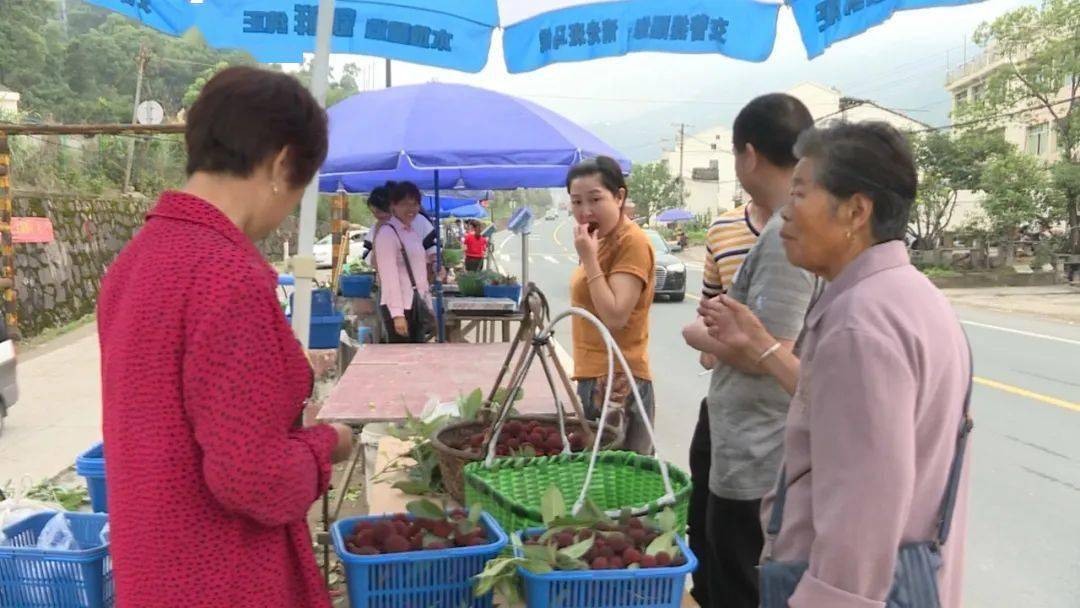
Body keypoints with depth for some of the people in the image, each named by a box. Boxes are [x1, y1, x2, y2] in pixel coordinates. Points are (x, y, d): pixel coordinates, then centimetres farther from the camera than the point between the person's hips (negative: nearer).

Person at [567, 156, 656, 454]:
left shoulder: (632, 241, -15)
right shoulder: (604, 240, 13)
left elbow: (615, 316, -23)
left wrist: (588, 259, -20)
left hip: (617, 380, -9)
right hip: (596, 376, 9)